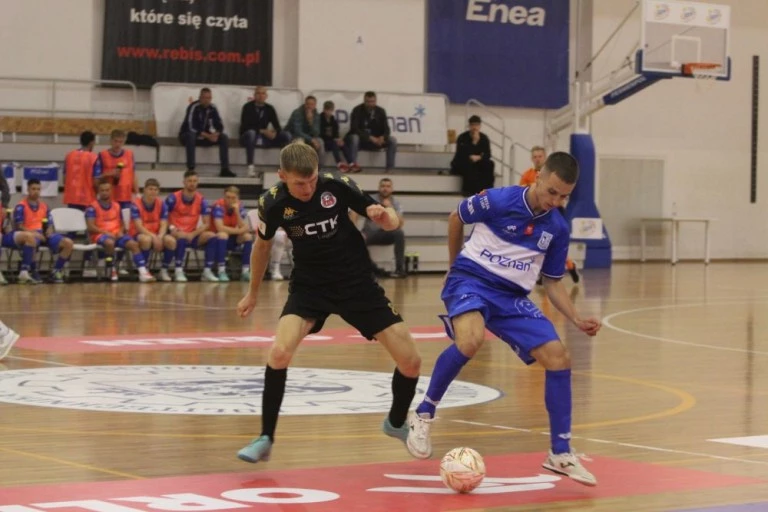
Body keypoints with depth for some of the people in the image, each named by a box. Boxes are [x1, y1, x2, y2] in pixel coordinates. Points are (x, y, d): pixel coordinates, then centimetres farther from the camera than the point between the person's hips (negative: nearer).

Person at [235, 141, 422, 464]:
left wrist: (384, 216, -31)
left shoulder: (337, 186, -18)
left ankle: (396, 423, 26)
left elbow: (391, 221, -7)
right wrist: (253, 293, 17)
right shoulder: (273, 203, -15)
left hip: (357, 283, 0)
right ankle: (266, 438, -9)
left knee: (410, 361, -5)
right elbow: (263, 245, 7)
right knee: (279, 353, -26)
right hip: (309, 287, 0)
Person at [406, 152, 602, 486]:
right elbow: (455, 219, 6)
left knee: (558, 357, -9)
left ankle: (561, 453, 2)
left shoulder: (557, 229, 1)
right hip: (471, 282, -5)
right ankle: (423, 415, -14)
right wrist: (456, 265, 19)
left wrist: (577, 320, -1)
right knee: (471, 339, -37)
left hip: (513, 298, 5)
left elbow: (552, 282, 13)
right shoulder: (499, 201, -13)